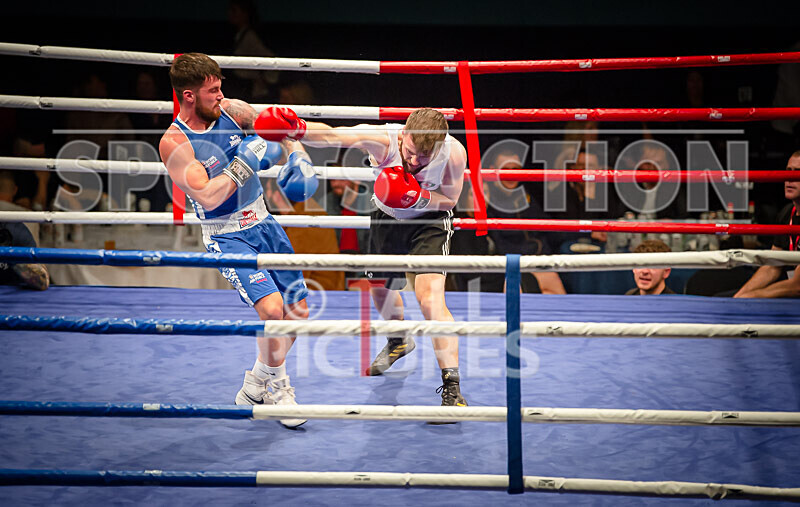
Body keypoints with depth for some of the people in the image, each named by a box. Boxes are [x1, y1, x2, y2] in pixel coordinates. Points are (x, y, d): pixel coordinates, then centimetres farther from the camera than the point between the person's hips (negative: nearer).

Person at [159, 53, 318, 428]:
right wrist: (247, 161, -24)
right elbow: (208, 197, -25)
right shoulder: (174, 143, -18)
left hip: (263, 223, 6)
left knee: (298, 310, 8)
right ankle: (276, 385, 3)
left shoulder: (231, 110, -3)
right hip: (226, 237, -6)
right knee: (272, 307, -24)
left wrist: (299, 158, -5)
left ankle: (257, 384, 28)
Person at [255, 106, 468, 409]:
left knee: (430, 298, -20)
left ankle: (452, 387, -12)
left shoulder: (454, 153, -31)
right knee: (381, 291, 20)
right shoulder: (382, 139, -35)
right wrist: (298, 129, -70)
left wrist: (417, 197, -34)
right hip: (387, 217, 3)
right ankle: (399, 342, 54)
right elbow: (332, 136, -50)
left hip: (429, 219, -3)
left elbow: (450, 200, -15)